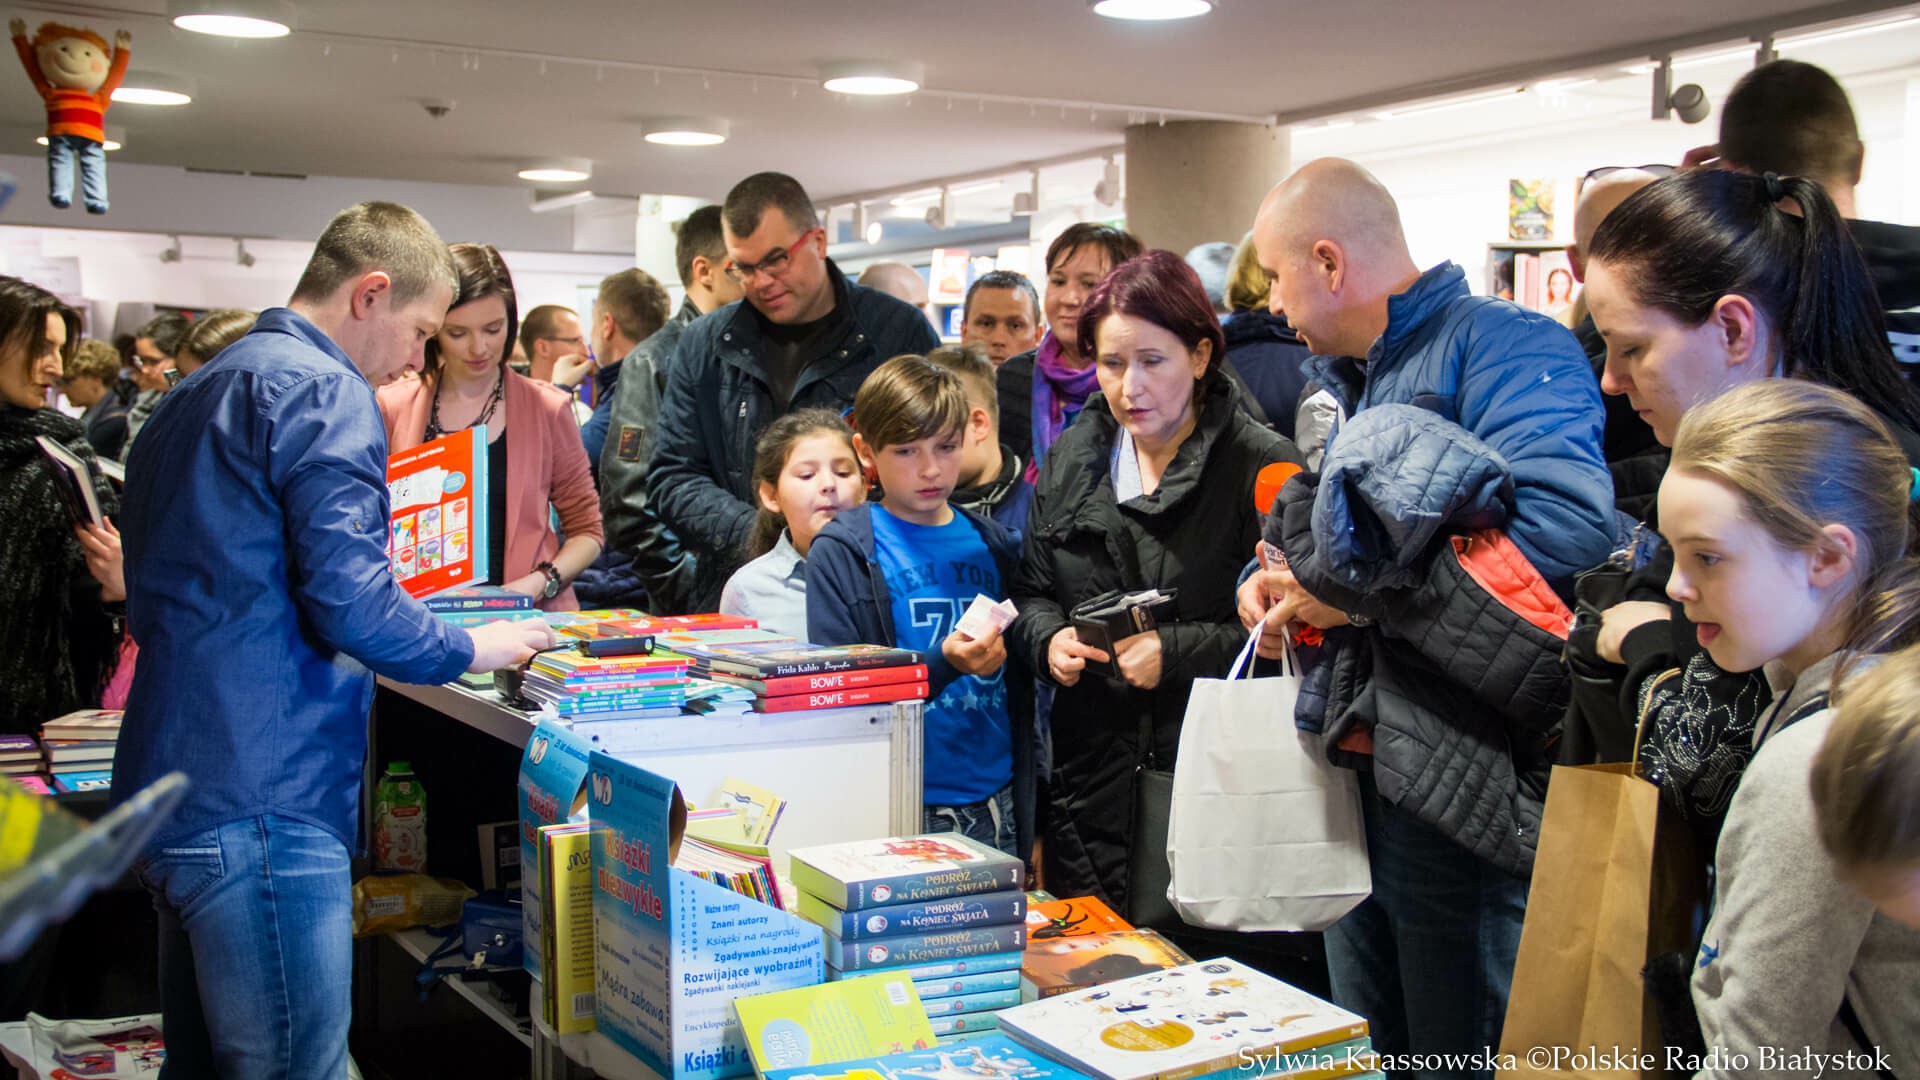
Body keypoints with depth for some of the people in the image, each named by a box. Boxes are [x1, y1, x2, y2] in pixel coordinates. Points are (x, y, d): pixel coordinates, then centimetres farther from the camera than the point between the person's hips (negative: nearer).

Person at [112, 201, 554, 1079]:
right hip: (258, 803, -10)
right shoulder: (325, 391, -11)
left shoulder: (196, 394, 19)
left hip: (167, 793, 10)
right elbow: (351, 603, -20)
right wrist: (472, 650, -2)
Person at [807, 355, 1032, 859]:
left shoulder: (993, 547, 10)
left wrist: (1030, 826, 12)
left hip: (994, 804, 4)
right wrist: (944, 663, -23)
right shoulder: (841, 554, -4)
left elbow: (1020, 694, 14)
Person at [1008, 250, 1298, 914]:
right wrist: (1049, 638, -3)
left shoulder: (1261, 466, -8)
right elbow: (1030, 591, 18)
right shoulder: (1069, 460, 10)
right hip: (1091, 778, 5)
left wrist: (1178, 653, -19)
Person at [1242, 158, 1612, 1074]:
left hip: (1462, 780, -9)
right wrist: (1294, 579, 6)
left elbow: (1565, 525, -30)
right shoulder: (1354, 377, 16)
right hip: (1359, 763, 9)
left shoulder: (1505, 346, -13)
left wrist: (1362, 589, -20)